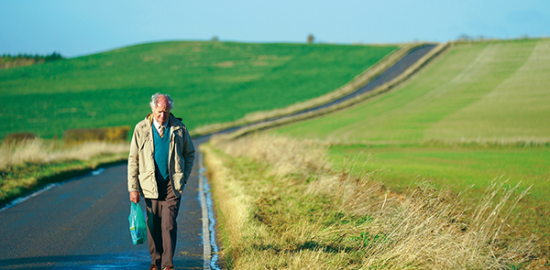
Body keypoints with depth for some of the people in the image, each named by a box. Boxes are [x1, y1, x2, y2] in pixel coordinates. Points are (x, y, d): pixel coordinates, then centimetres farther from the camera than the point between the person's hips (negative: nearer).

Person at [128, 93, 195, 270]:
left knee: (169, 224, -8)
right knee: (153, 224, 5)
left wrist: (184, 177, 5)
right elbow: (133, 159, 2)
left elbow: (190, 153, 15)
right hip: (151, 184, 1)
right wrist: (133, 187, -2)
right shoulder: (141, 129, 0)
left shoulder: (179, 128, 2)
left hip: (173, 184, 0)